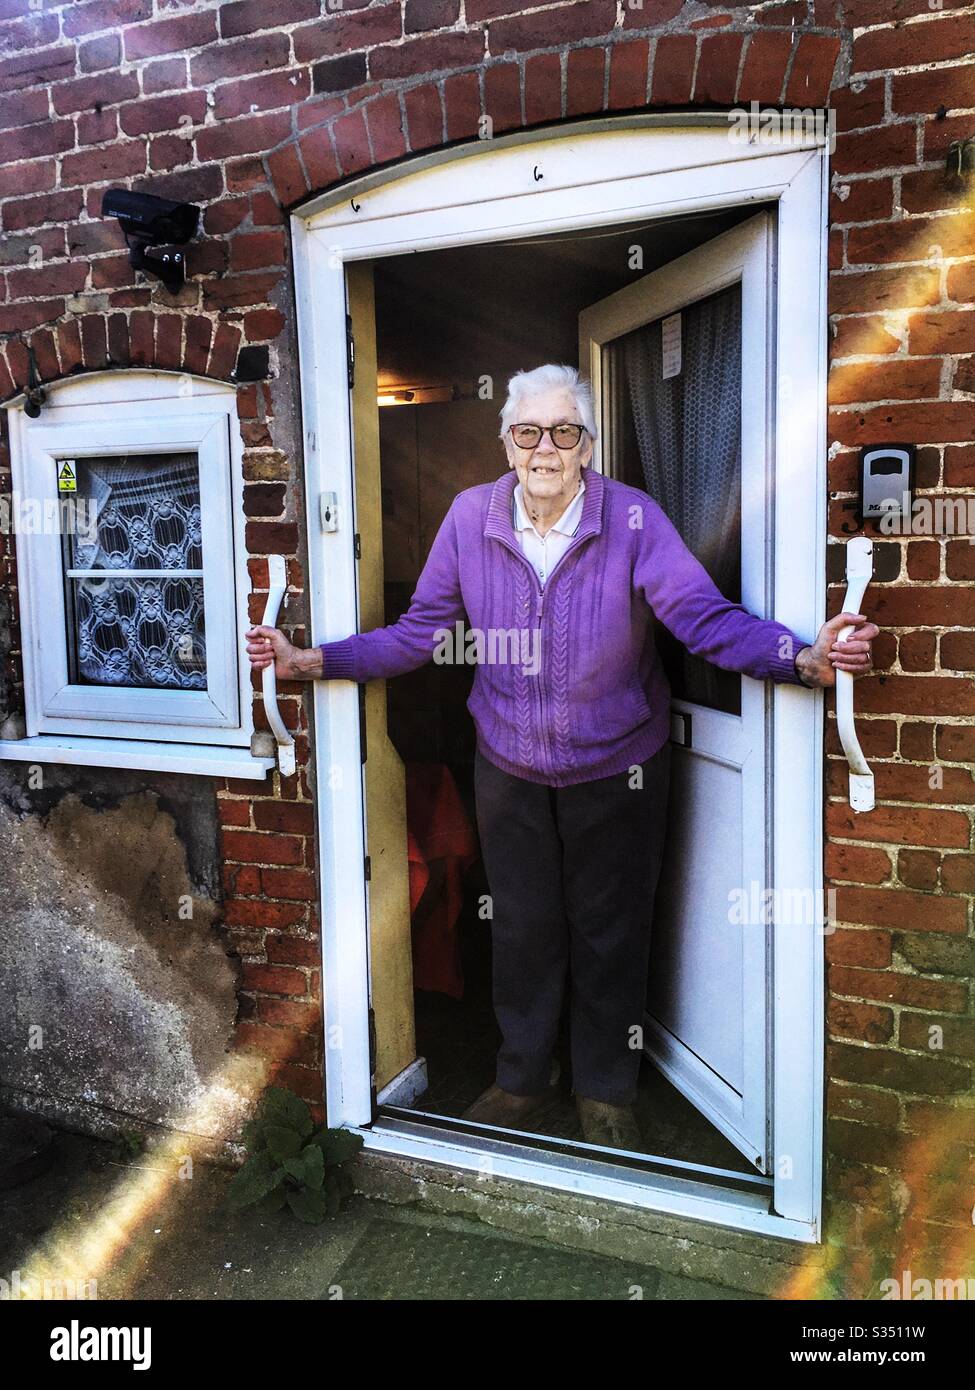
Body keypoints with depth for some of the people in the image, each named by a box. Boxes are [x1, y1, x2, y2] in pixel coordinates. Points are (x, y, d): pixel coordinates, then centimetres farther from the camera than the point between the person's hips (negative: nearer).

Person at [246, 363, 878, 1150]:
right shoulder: (470, 516, -9)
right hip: (509, 768, 2)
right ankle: (522, 1079, 42)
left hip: (616, 768, -2)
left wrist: (806, 658, -42)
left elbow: (707, 618, -25)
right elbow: (421, 633, -6)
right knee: (522, 929, 18)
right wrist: (314, 662, -14)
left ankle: (607, 1093, 39)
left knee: (609, 933, 14)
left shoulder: (633, 519, -17)